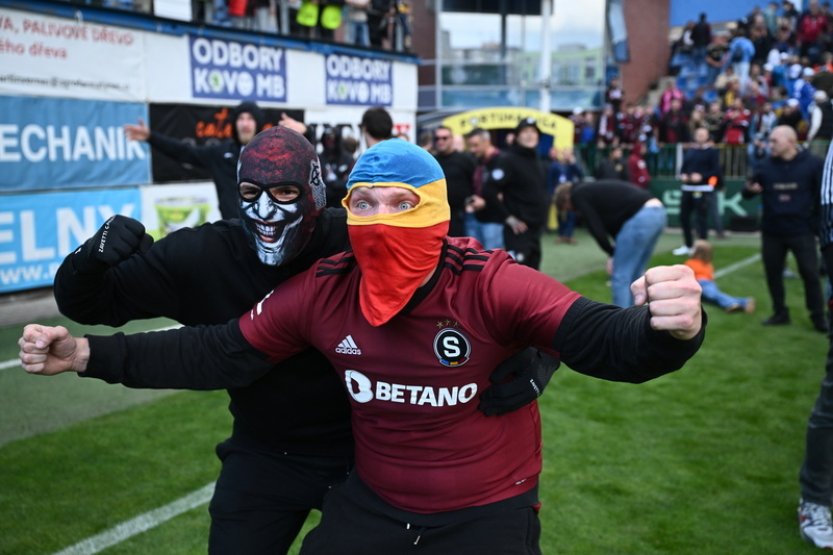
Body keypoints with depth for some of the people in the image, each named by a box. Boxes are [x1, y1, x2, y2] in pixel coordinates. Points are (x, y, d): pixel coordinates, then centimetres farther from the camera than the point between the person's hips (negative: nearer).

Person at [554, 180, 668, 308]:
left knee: (620, 276, 3)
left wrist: (612, 254, 9)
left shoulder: (579, 195, 7)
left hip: (641, 217, -9)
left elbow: (596, 228, -2)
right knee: (636, 275, 21)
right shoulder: (594, 189, 32)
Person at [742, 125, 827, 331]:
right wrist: (749, 190, -19)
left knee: (810, 273, 2)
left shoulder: (812, 164, -7)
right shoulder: (765, 166, 0)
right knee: (773, 272, 9)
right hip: (771, 231, 3)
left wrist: (818, 222, -4)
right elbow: (748, 191, 5)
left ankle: (818, 316, 15)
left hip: (802, 231, -3)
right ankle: (780, 313, 23)